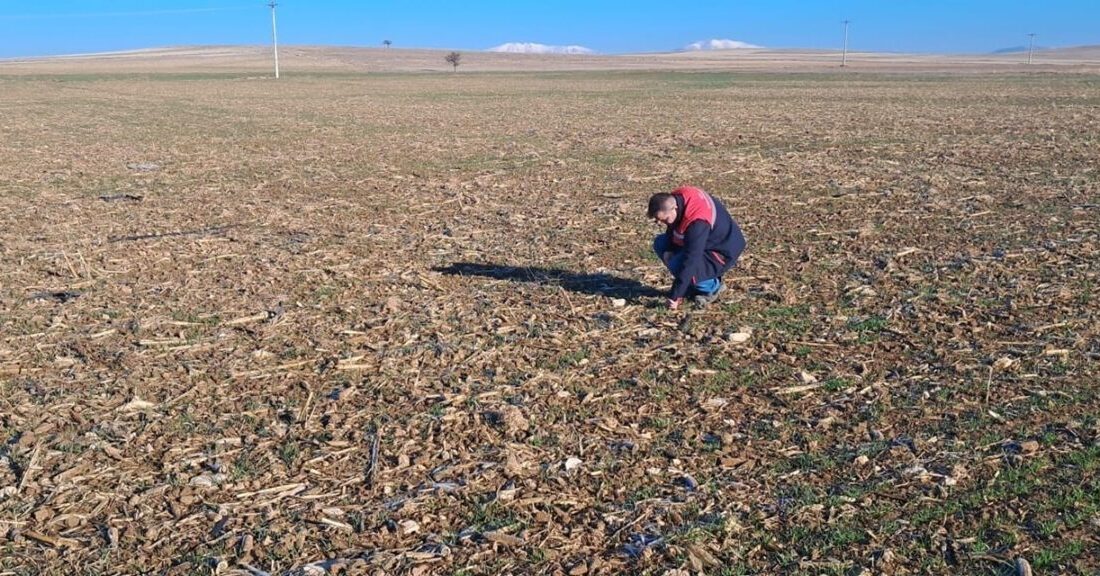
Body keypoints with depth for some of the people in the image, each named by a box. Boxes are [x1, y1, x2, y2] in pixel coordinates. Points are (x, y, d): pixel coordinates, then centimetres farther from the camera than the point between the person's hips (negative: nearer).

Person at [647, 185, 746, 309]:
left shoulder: (697, 222, -38)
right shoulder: (674, 199, -14)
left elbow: (690, 262, -35)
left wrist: (675, 296, -30)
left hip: (722, 252, -9)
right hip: (701, 241, 9)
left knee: (679, 265, -28)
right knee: (660, 243, 2)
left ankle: (712, 287, -1)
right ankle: (693, 286, 6)